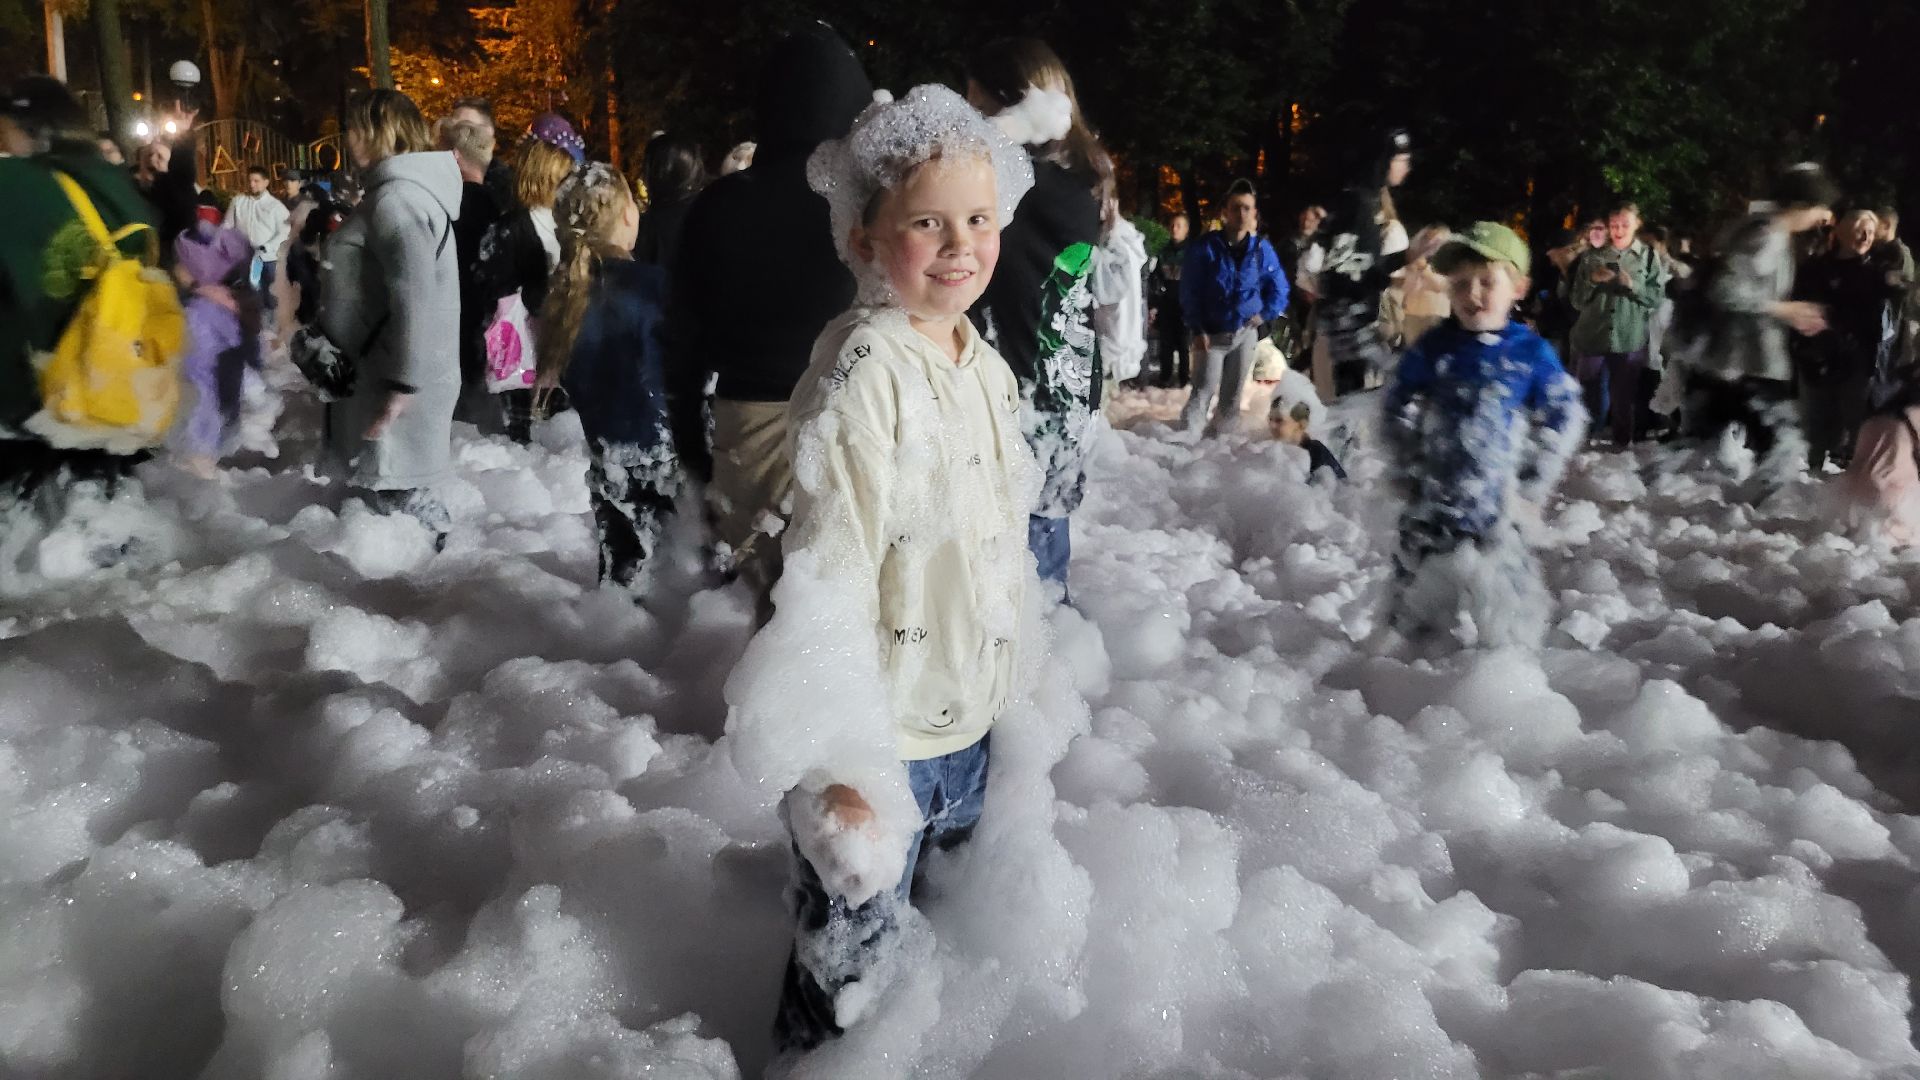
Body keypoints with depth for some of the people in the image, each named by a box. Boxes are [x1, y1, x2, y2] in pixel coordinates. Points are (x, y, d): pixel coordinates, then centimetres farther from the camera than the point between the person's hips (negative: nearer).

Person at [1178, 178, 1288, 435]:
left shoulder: (1262, 249, -1)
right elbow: (1189, 290, -6)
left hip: (1245, 333, 3)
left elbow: (1279, 287, 11)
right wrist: (1197, 330, -11)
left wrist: (1265, 314, -3)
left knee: (1232, 395, 11)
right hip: (1212, 334, -3)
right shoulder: (1207, 247, -9)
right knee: (1204, 391, -14)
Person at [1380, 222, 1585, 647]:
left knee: (1508, 625, 3)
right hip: (1432, 505, 2)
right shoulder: (1432, 349, -3)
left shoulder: (1531, 352, -6)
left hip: (1500, 505, -2)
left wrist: (1531, 484, -1)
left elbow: (1564, 419, 2)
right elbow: (1397, 412, 7)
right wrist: (1410, 473, 2)